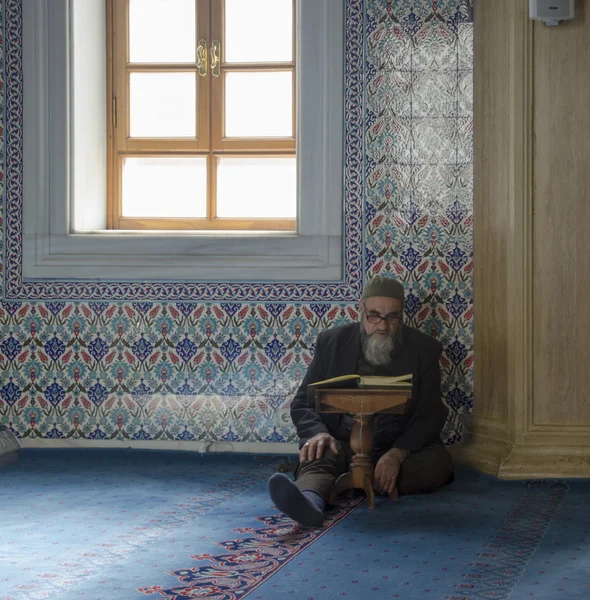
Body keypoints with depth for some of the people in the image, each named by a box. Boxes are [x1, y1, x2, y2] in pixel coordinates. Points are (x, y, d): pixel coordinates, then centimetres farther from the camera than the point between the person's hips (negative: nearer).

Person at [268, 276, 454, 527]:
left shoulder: (424, 348, 4)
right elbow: (303, 402, 8)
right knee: (317, 456, -33)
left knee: (437, 461, -30)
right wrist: (317, 433, -17)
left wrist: (398, 454, -22)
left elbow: (431, 415, -3)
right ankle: (310, 500, -65)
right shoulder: (332, 341, 7)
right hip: (342, 445, 0)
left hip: (400, 448, 0)